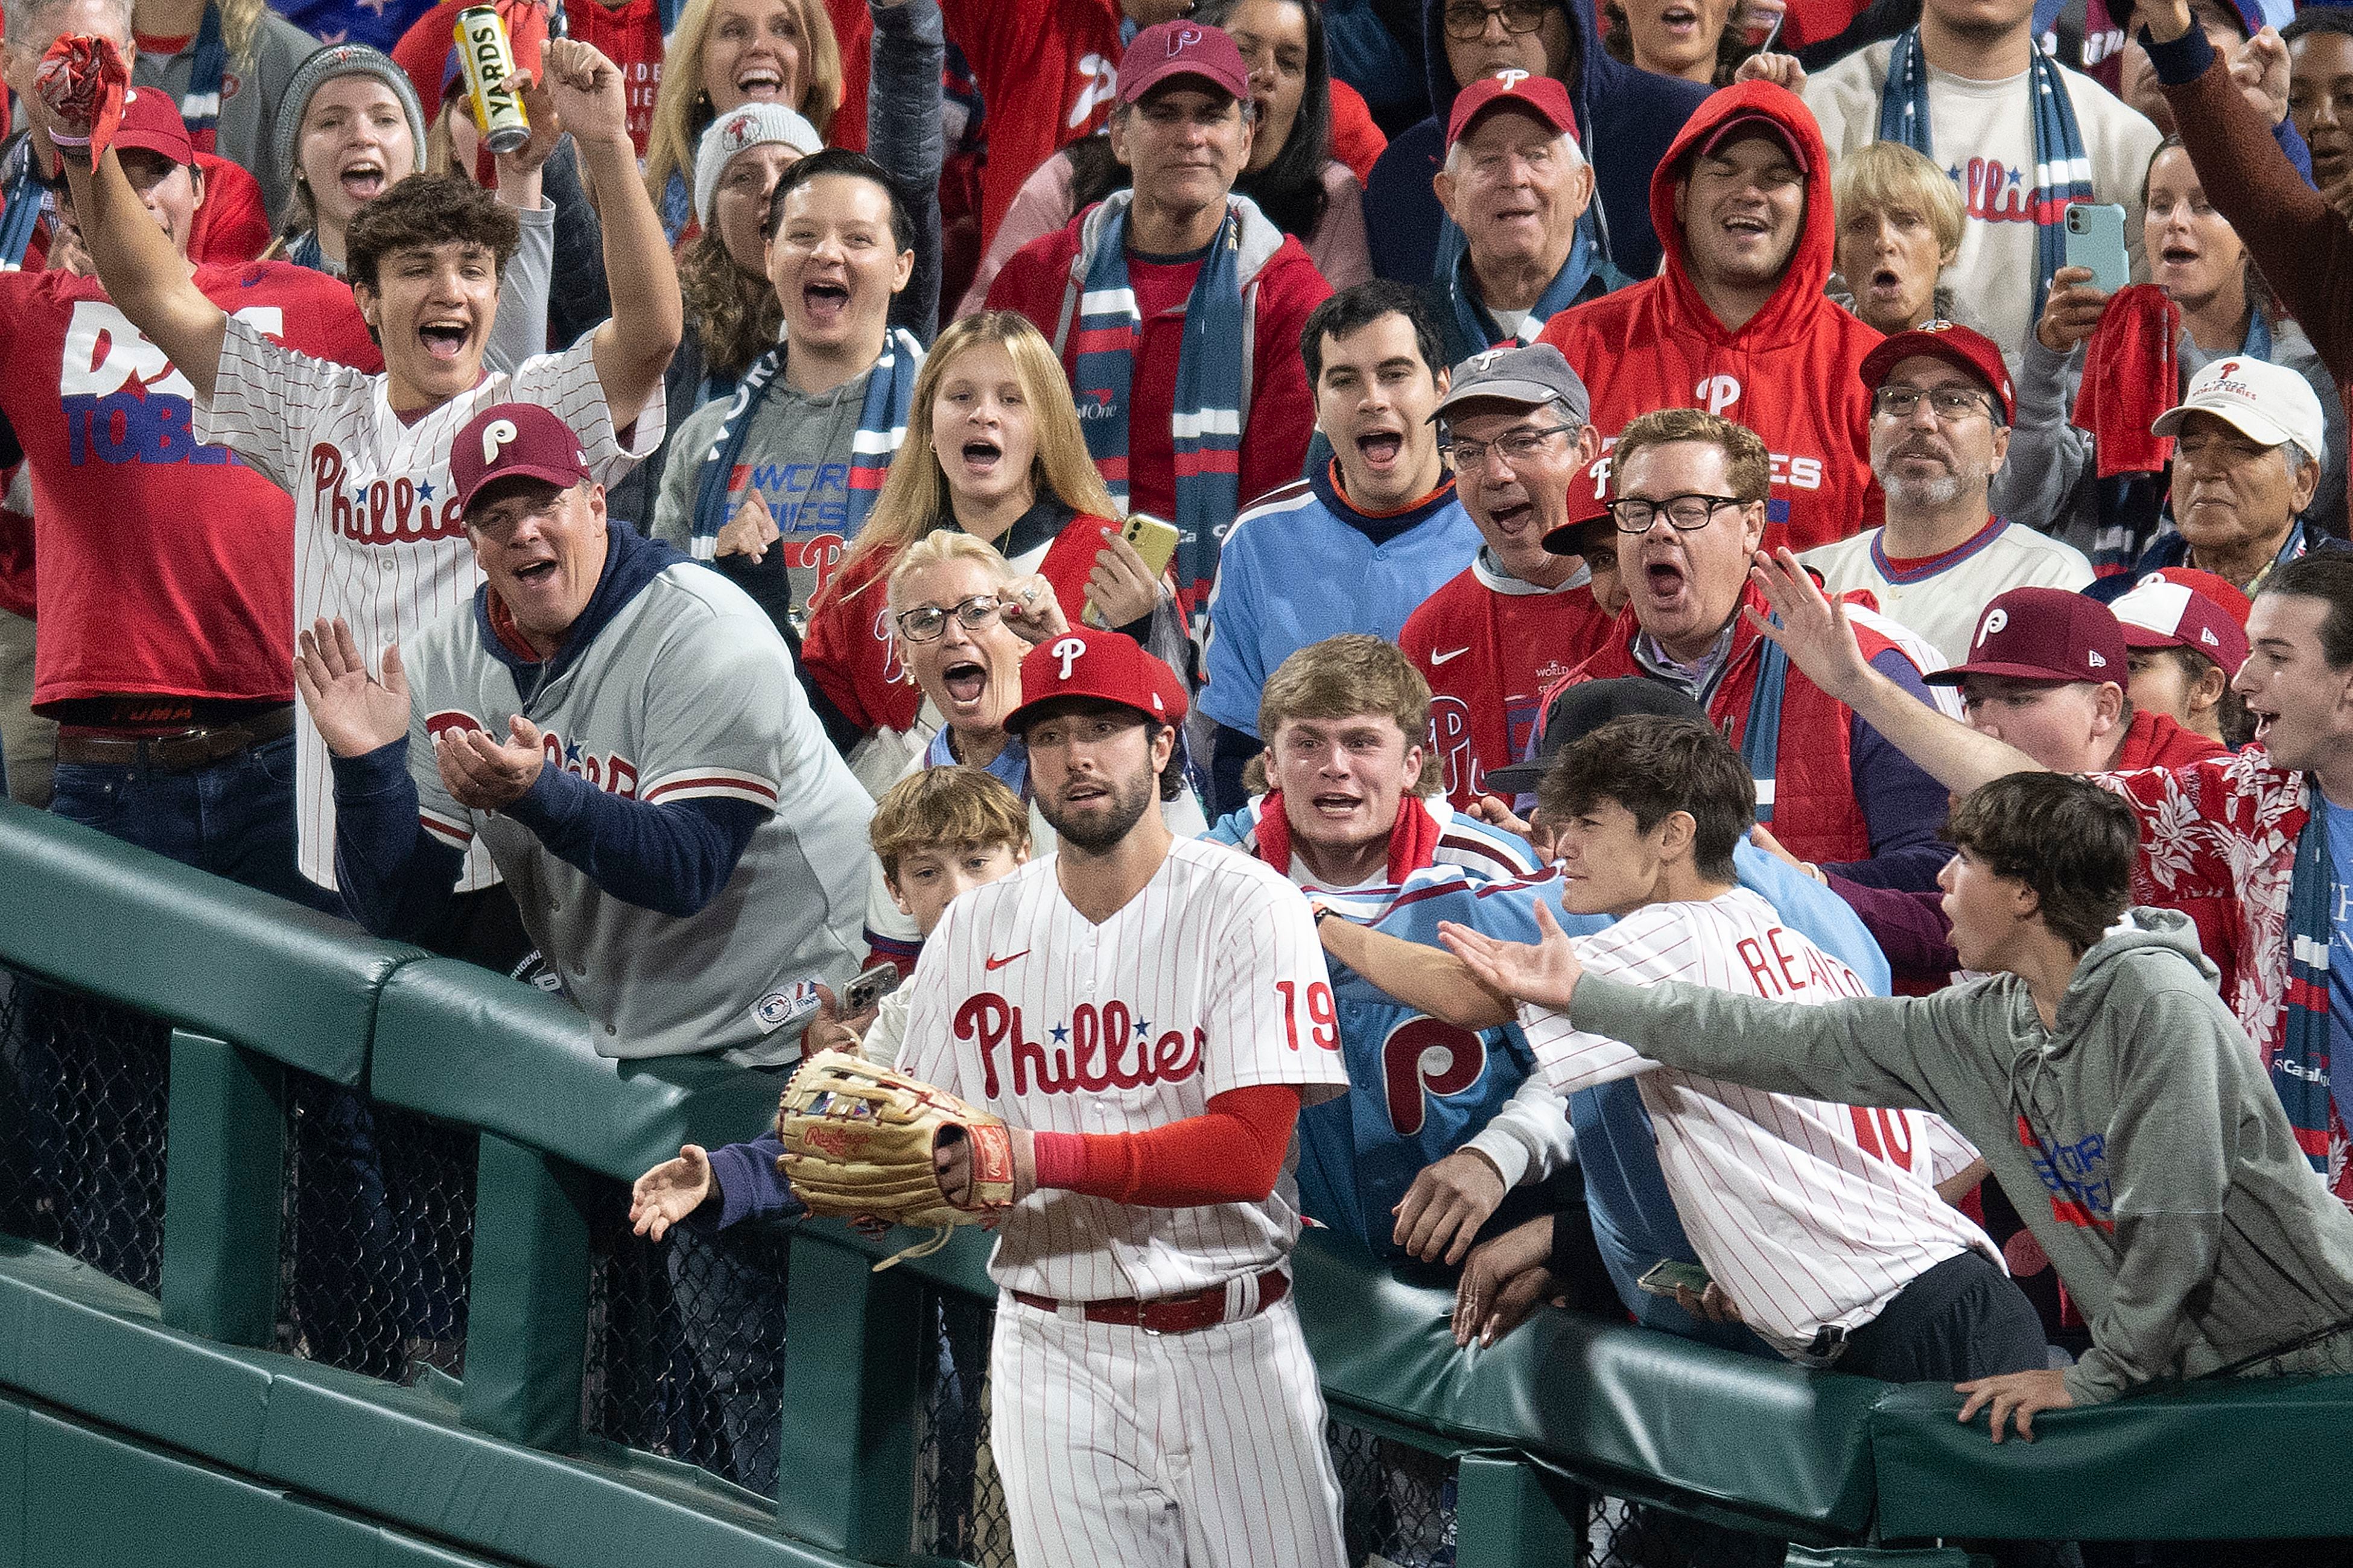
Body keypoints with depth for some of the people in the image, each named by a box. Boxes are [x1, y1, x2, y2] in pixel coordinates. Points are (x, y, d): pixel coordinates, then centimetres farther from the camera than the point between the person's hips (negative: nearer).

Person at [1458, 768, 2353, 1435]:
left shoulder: (2152, 996, -20)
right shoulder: (1983, 1027, 4)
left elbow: (2176, 1215, -23)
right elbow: (1789, 1044, 10)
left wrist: (2097, 1378, -14)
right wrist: (1582, 994, 12)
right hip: (2183, 1370, 7)